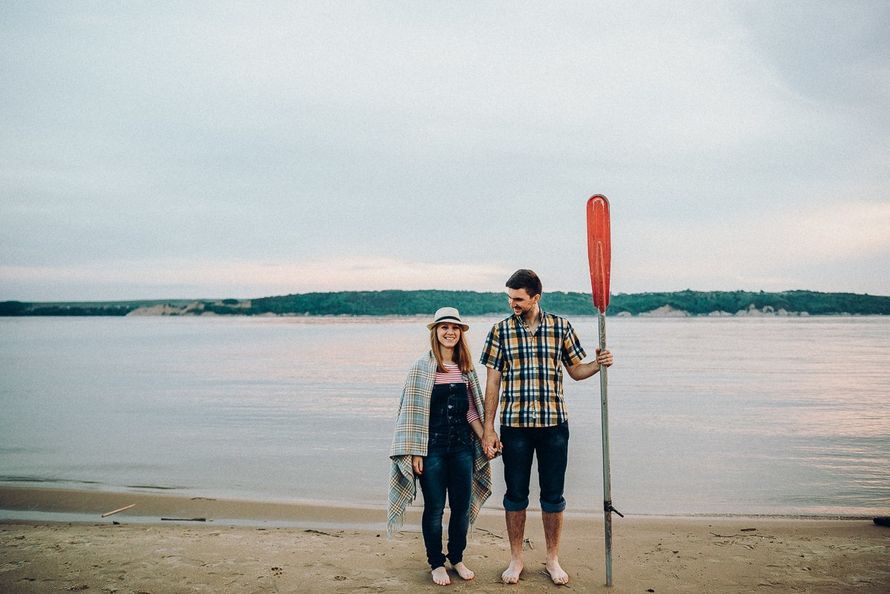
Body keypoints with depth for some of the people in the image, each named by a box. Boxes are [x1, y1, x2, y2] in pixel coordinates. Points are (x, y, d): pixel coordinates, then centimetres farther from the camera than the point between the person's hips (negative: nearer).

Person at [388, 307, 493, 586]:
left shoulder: (466, 369, 8)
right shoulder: (423, 368, -7)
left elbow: (471, 411, 13)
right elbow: (414, 412, -9)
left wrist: (485, 439, 3)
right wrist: (416, 453, -12)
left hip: (462, 445, 4)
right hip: (433, 446, -4)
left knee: (462, 506, 10)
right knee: (434, 507, 5)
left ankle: (457, 558, 28)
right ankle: (436, 563, 22)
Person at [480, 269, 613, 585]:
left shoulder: (560, 327, 2)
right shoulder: (500, 331, 0)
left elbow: (576, 370, 11)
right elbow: (493, 381, 1)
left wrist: (598, 364, -11)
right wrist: (488, 428, -2)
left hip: (553, 423, 1)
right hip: (514, 425, 0)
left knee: (553, 495, 9)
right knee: (515, 494, 9)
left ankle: (553, 559, 25)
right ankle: (516, 559, 25)